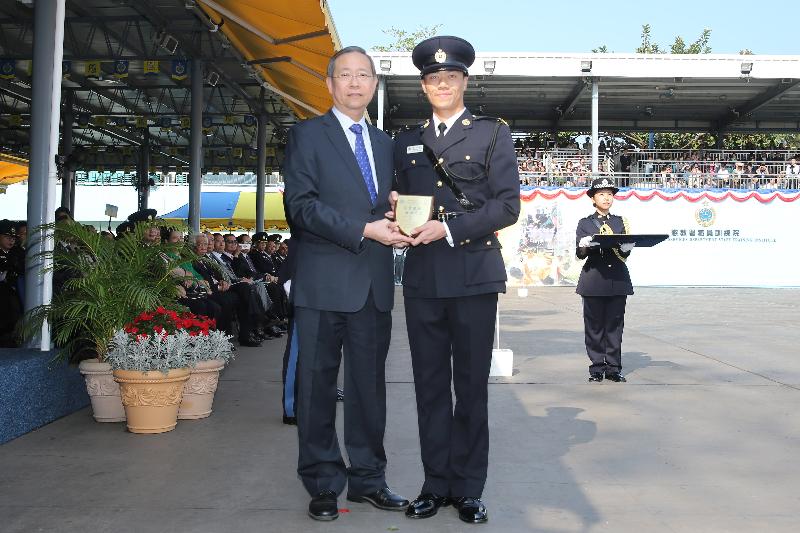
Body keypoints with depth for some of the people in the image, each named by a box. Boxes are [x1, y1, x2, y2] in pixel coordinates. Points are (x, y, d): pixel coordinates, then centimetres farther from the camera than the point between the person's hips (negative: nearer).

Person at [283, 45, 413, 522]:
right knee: (318, 385, 3)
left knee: (370, 385, 11)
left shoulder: (384, 143, 19)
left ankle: (368, 478, 22)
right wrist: (363, 230, -17)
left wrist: (396, 219, -1)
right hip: (325, 282, -5)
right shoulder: (308, 135, 2)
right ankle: (324, 483, 15)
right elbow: (301, 205, -10)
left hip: (375, 284, 5)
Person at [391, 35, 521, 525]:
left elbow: (507, 205, -5)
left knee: (472, 386, 4)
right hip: (422, 278, 4)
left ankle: (469, 488, 15)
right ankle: (437, 483, 19)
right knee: (430, 385, 7)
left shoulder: (493, 134, 5)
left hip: (474, 276, -3)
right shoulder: (407, 142, 17)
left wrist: (448, 228, -15)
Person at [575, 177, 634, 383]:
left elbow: (625, 253, 7)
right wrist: (584, 246, -24)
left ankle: (613, 368, 9)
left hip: (617, 279, 2)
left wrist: (627, 247, -16)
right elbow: (579, 253, -1)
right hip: (594, 279, -2)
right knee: (594, 325, 0)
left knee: (615, 325, 2)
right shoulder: (585, 223, 9)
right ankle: (597, 368, 8)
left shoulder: (620, 222, 15)